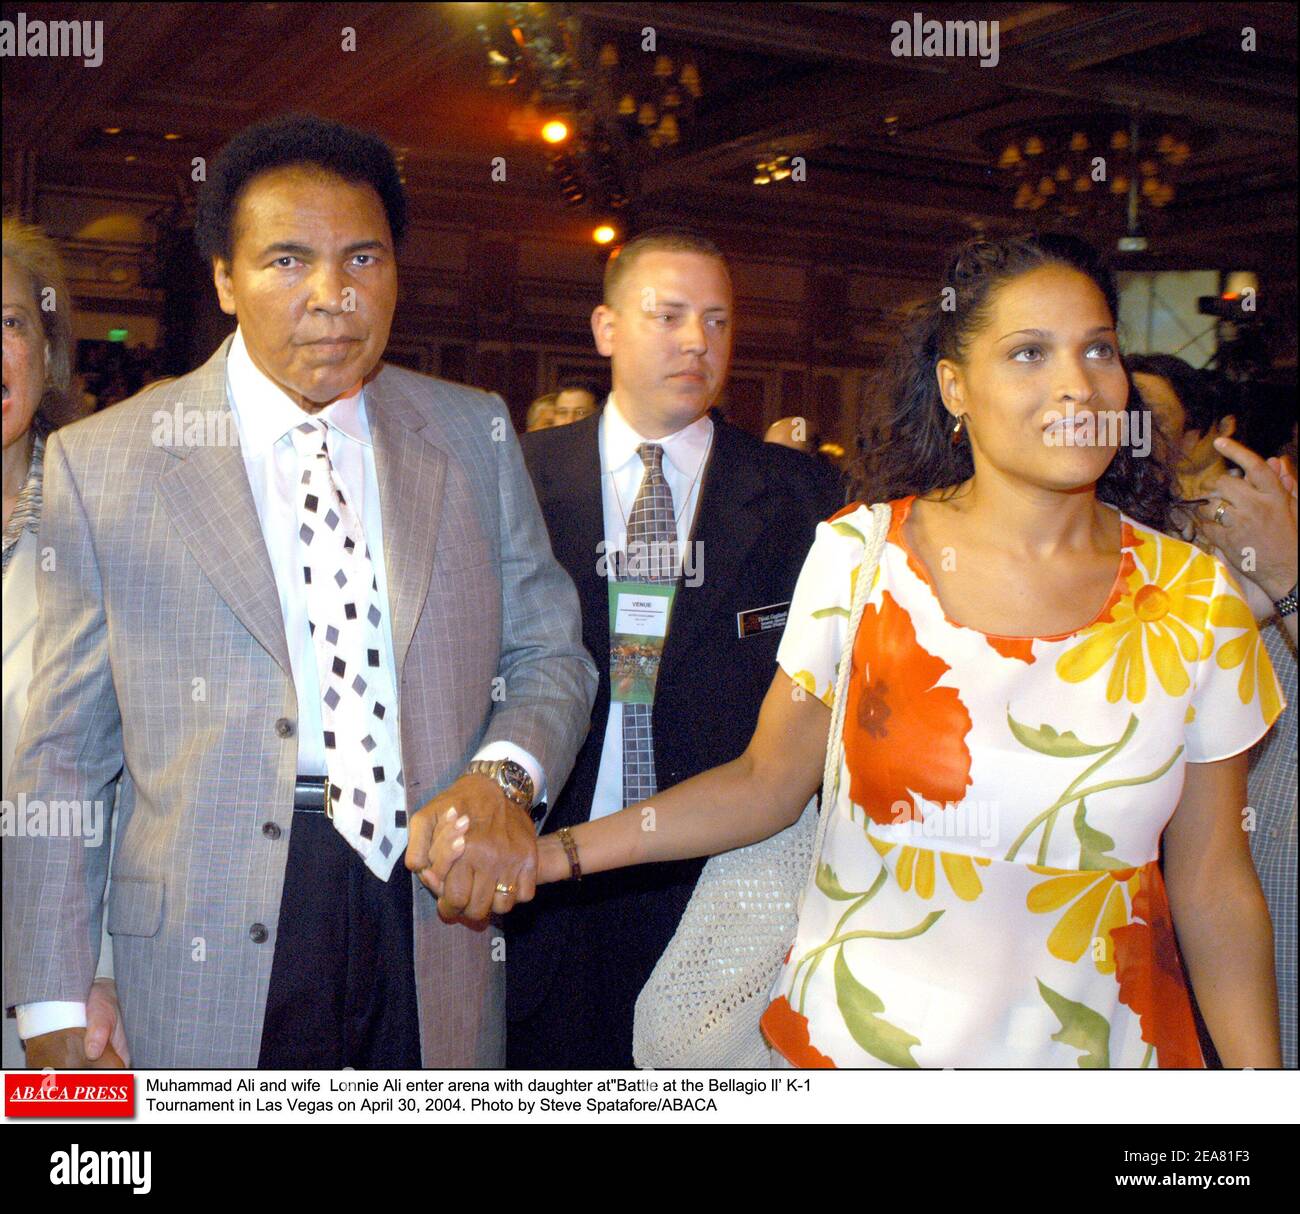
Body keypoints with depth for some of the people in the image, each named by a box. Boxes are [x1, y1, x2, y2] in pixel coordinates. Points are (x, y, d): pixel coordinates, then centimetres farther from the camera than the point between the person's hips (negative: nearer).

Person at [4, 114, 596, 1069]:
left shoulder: (474, 436, 6)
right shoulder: (100, 462, 0)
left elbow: (549, 652, 10)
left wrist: (504, 774, -12)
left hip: (436, 917, 3)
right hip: (211, 969, -2)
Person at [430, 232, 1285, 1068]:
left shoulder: (1197, 600, -6)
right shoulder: (857, 553, -8)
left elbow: (1215, 886, -1)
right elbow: (768, 781, -2)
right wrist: (553, 853, -11)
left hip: (1096, 1048, 1)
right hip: (850, 1039, 0)